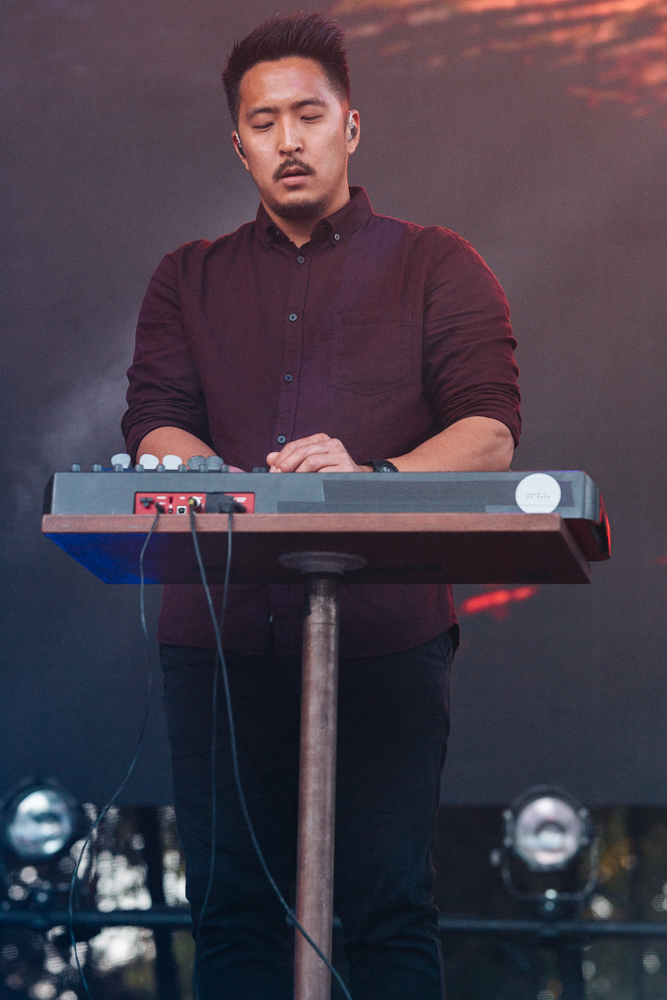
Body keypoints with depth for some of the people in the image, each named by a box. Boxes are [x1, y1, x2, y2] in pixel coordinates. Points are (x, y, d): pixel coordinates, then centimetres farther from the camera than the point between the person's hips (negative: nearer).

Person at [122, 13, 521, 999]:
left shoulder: (437, 268, 10)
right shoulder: (189, 280, 18)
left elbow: (490, 430, -3)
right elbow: (153, 427, 5)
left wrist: (369, 477, -23)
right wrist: (240, 488, -18)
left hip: (386, 630, -2)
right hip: (220, 628, 3)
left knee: (389, 907, -5)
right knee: (233, 908, 3)